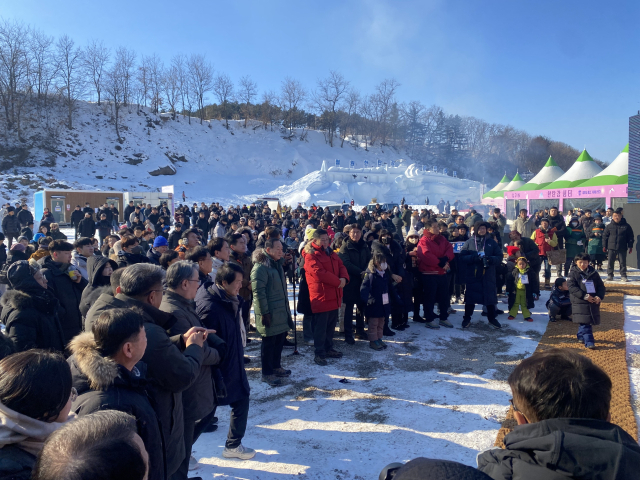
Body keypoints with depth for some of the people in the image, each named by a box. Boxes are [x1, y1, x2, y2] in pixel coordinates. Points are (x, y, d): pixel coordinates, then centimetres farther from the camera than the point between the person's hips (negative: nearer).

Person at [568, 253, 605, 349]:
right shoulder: (573, 273, -3)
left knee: (587, 322, 14)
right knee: (585, 322, -11)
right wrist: (585, 296, -21)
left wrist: (599, 296, -10)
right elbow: (572, 287, -13)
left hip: (593, 302, 5)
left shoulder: (593, 273, 9)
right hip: (580, 302, -4)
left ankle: (581, 336, 35)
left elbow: (601, 286, 9)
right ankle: (589, 342, -11)